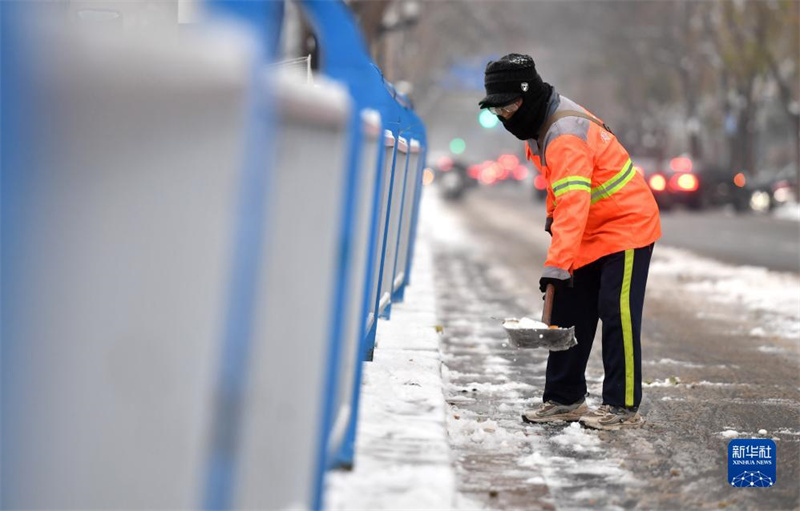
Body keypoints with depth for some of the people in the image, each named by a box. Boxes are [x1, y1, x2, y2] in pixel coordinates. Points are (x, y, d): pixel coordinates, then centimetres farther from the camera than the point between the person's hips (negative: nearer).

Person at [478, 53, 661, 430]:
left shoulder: (565, 135, -29)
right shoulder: (540, 124, 2)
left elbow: (574, 204, -38)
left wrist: (557, 264, -43)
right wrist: (553, 217, 16)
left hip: (627, 227, -10)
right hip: (591, 234, 10)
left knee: (617, 315, -11)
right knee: (568, 313, 7)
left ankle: (623, 407, -6)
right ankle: (565, 399, 13)